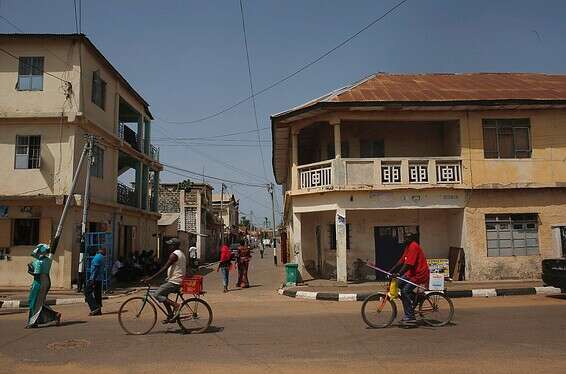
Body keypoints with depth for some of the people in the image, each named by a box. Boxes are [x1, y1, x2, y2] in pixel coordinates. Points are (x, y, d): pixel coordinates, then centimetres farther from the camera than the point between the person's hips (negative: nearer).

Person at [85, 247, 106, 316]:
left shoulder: (97, 257, -15)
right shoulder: (103, 258, 12)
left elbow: (94, 270, -17)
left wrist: (92, 280, -17)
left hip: (95, 279, -9)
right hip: (100, 279, 9)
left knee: (87, 292, -2)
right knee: (98, 294, 10)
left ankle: (95, 308, -10)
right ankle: (98, 310, 11)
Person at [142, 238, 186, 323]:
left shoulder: (174, 255, -14)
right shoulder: (181, 254, 17)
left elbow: (165, 268, -22)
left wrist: (151, 278, -25)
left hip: (174, 282, -10)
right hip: (179, 280, 10)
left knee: (157, 294, -10)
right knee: (163, 294, 19)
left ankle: (175, 305, -14)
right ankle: (170, 316, 18)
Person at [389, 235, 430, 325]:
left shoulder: (413, 247, -19)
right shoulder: (408, 246, 12)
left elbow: (408, 264, -26)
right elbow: (401, 261, 13)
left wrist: (398, 274, -31)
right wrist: (391, 271, 8)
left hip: (420, 274, -10)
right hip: (412, 273, 10)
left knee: (405, 290, -18)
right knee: (399, 284, 3)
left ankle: (411, 317, -10)